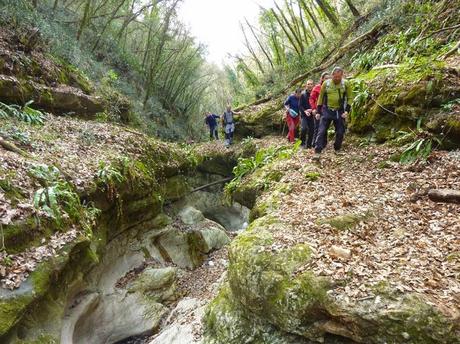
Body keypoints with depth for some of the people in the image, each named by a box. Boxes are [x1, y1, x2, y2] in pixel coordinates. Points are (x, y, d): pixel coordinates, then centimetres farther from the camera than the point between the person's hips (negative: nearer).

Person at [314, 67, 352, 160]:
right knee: (322, 131, -9)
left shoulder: (346, 84, -2)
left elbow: (349, 98, 5)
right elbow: (320, 97, 6)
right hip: (327, 111, -1)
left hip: (339, 111, 1)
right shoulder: (326, 83, -2)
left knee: (340, 132, 6)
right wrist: (318, 111, 4)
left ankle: (337, 150, 25)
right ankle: (317, 152, -9)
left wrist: (347, 110, -6)